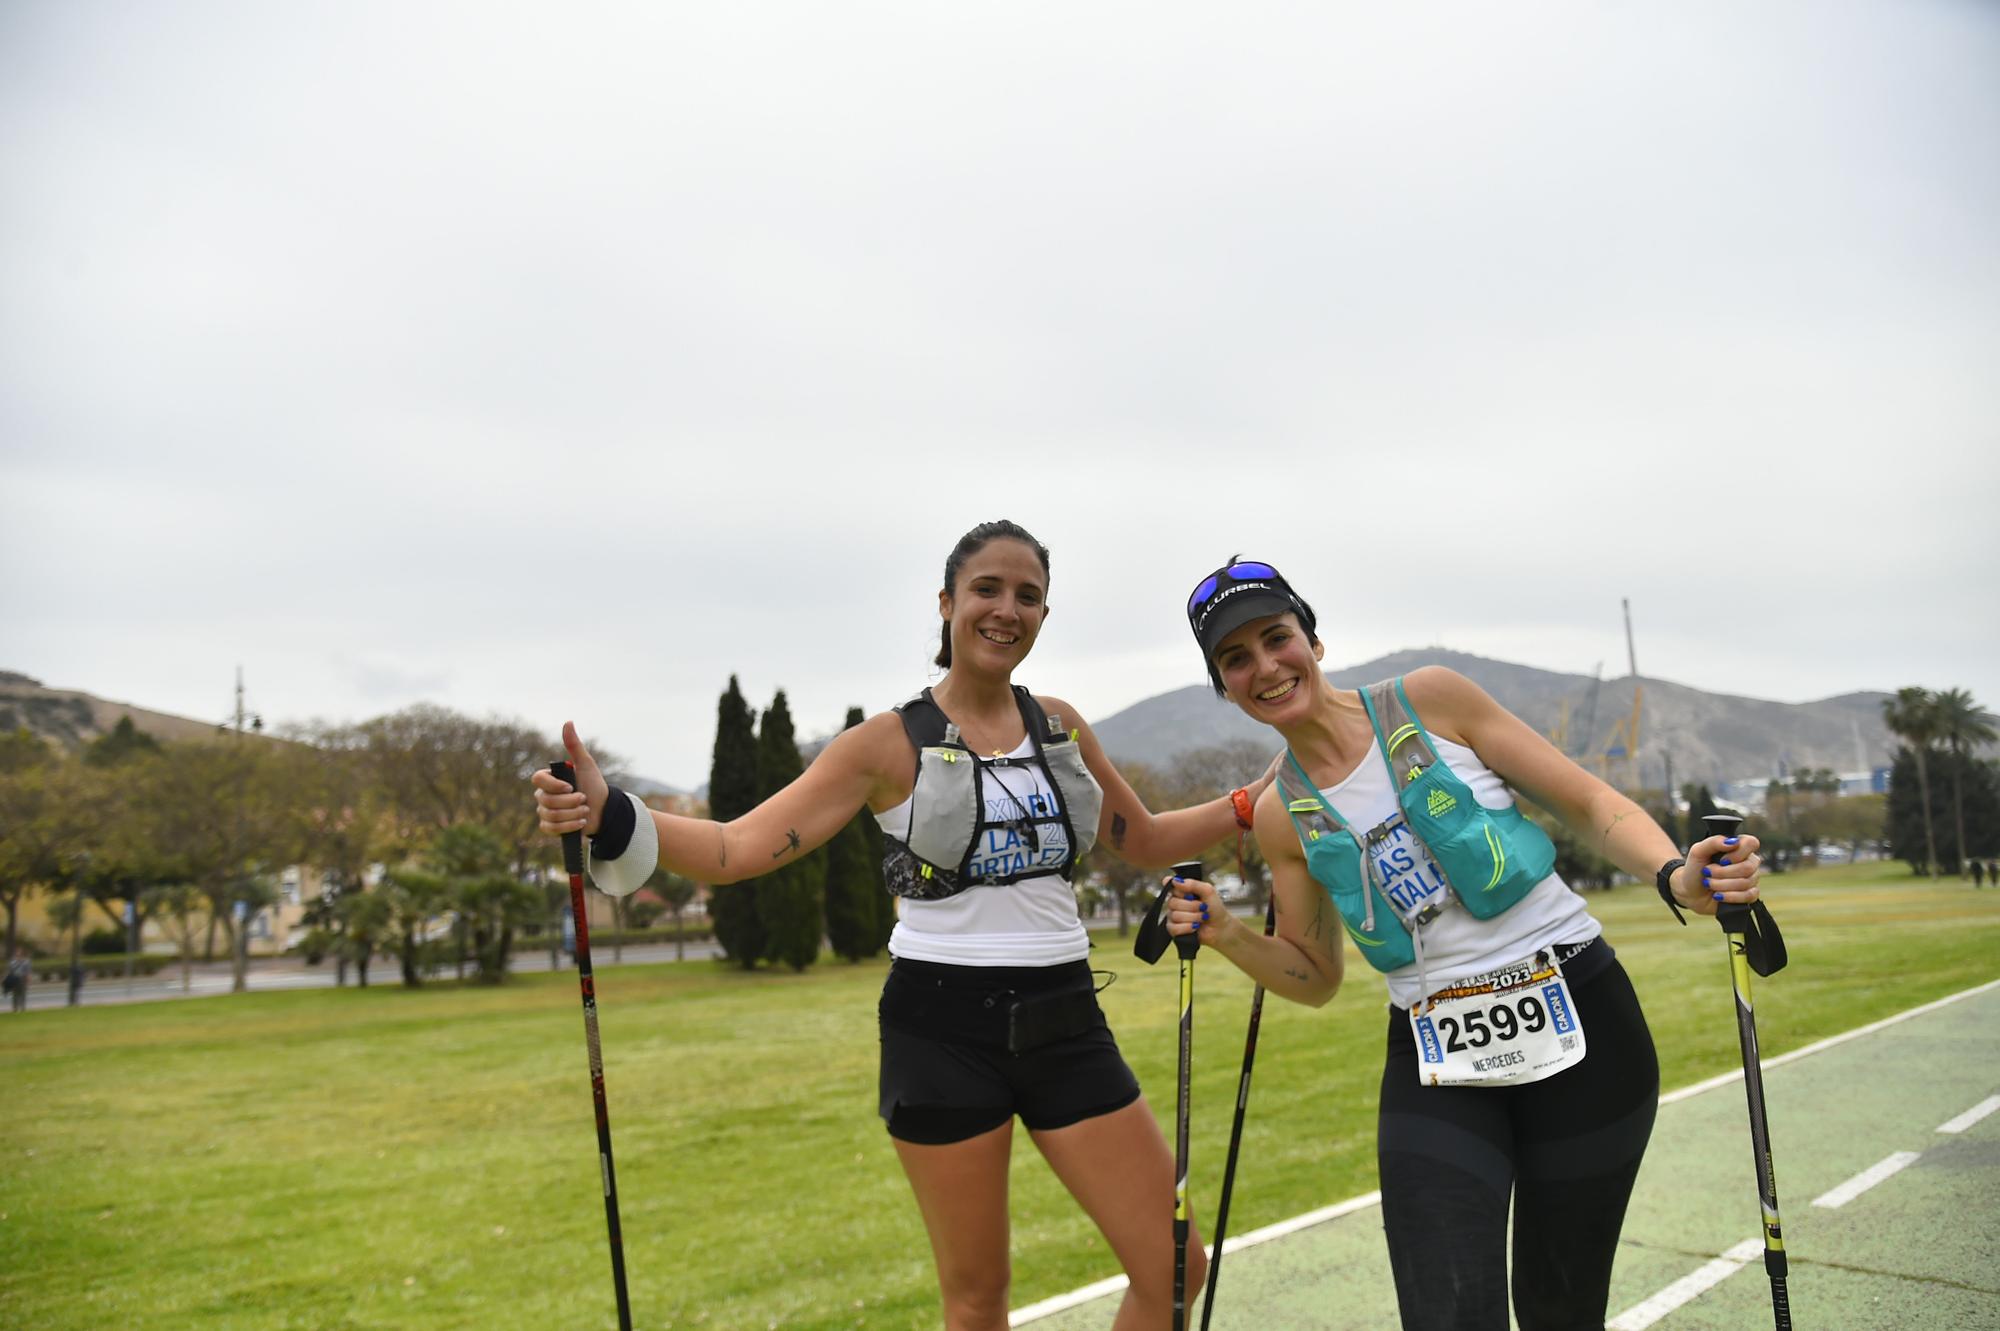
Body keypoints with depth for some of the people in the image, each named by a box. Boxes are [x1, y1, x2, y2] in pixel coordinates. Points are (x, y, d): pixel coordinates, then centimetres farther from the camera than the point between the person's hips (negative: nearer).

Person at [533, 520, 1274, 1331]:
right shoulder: (890, 744, -6)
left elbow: (1146, 841, 20)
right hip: (943, 1028, -4)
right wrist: (612, 818, -28)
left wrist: (1260, 799, 10)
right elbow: (739, 848, -11)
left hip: (1063, 1021, 4)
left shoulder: (1060, 726, 6)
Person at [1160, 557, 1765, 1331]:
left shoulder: (1430, 700, -4)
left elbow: (1587, 802, -1)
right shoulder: (1280, 816, 3)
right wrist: (1227, 935, -6)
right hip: (1435, 1068, 2)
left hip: (1577, 1022, -1)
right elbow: (1316, 979, 11)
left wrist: (1676, 876, -19)